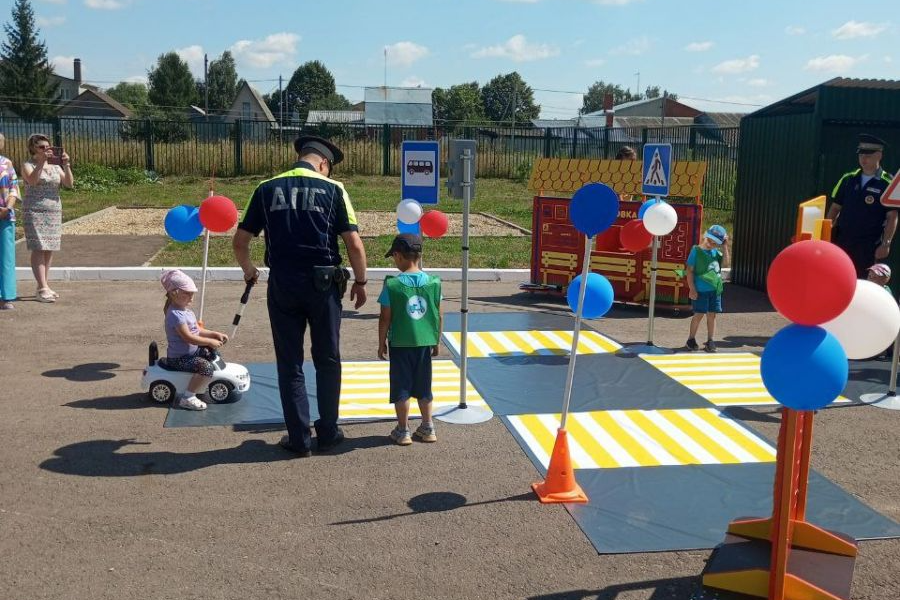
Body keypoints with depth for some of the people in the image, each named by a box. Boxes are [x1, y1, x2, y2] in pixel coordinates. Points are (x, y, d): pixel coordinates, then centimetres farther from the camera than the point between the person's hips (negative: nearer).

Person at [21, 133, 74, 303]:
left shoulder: (56, 167, 14)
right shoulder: (28, 166, 1)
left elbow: (69, 184, 0)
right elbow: (32, 181, -20)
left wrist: (66, 164, -12)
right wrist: (42, 161, -26)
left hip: (54, 212, 5)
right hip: (35, 211, -5)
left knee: (49, 250, 4)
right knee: (39, 249, -11)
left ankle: (43, 287, 11)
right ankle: (43, 289, -15)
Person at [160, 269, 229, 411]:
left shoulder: (186, 311, 11)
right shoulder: (176, 315, -22)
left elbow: (198, 330, 16)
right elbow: (189, 338, -27)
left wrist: (215, 334, 3)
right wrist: (210, 342, -20)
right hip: (179, 358, -11)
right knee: (206, 367, -28)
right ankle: (187, 398, -19)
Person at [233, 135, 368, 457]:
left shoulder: (267, 189, 5)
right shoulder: (333, 189, 0)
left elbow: (240, 241, 7)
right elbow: (354, 244, -6)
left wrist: (248, 270, 26)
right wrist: (360, 281, 9)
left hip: (282, 285, 1)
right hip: (323, 284, -1)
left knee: (290, 365, 11)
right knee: (327, 361, 14)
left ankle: (299, 439, 15)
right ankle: (328, 433, 22)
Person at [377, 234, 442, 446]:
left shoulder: (392, 285, -12)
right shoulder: (433, 282, -2)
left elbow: (385, 318, -9)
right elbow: (438, 316, 3)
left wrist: (381, 343, 3)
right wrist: (437, 341, 15)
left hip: (400, 343, -4)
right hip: (425, 343, 4)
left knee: (401, 388, 7)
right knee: (423, 387, 15)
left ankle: (403, 430, 13)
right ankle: (428, 428, 22)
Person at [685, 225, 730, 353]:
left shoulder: (716, 252, 11)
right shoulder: (696, 250, -5)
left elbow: (725, 261, -3)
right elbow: (690, 271, -7)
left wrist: (725, 247, -1)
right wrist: (692, 289, -12)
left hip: (715, 289, 5)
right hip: (701, 290, -5)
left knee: (712, 315, 8)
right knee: (699, 314, 0)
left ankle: (711, 341, 15)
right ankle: (691, 339, 15)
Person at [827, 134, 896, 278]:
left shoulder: (888, 184, -4)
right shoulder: (848, 179, 7)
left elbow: (892, 217, -6)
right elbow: (835, 208, 11)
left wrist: (886, 244, -13)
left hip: (868, 245, -3)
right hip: (841, 240, 4)